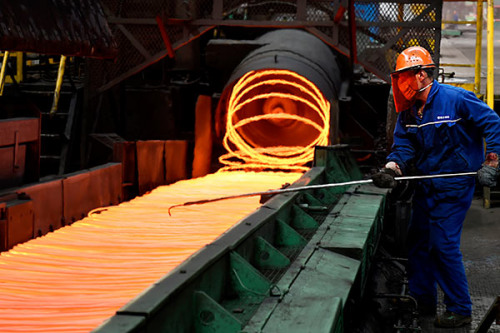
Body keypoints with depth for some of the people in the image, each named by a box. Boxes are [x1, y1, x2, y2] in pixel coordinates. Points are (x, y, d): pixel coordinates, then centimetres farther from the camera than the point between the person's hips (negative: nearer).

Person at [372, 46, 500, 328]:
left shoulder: (456, 99, -17)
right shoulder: (408, 111, 4)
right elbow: (403, 145, 1)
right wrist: (391, 169, -19)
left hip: (453, 185, -8)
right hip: (425, 185, 8)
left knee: (443, 245, -9)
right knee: (418, 241, 12)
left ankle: (460, 310, 4)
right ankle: (423, 302, 27)